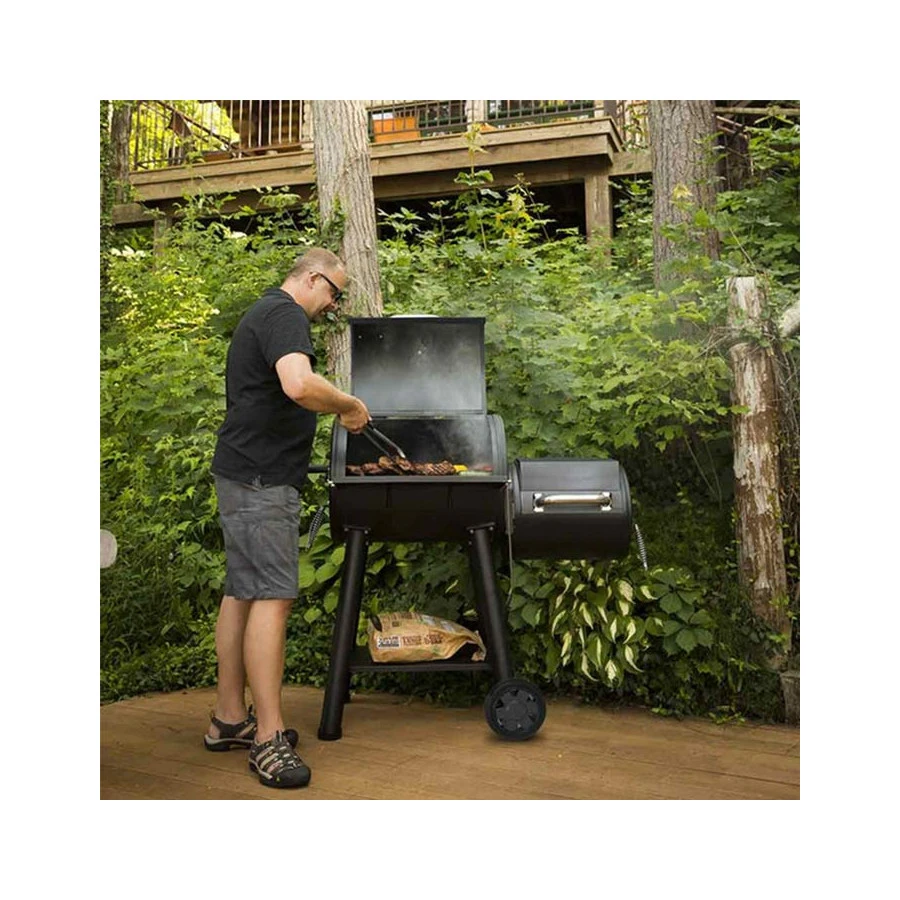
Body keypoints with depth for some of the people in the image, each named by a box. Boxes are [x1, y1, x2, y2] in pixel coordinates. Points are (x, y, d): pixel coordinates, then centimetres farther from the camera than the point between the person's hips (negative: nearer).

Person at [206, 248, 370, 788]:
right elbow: (299, 385, -31)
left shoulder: (264, 314, 23)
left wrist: (333, 409, 23)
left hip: (247, 474, 11)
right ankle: (269, 737, -8)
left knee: (242, 592, 12)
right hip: (263, 479, -11)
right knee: (272, 597, -11)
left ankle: (230, 719, 20)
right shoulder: (285, 314, -11)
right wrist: (351, 405, -15)